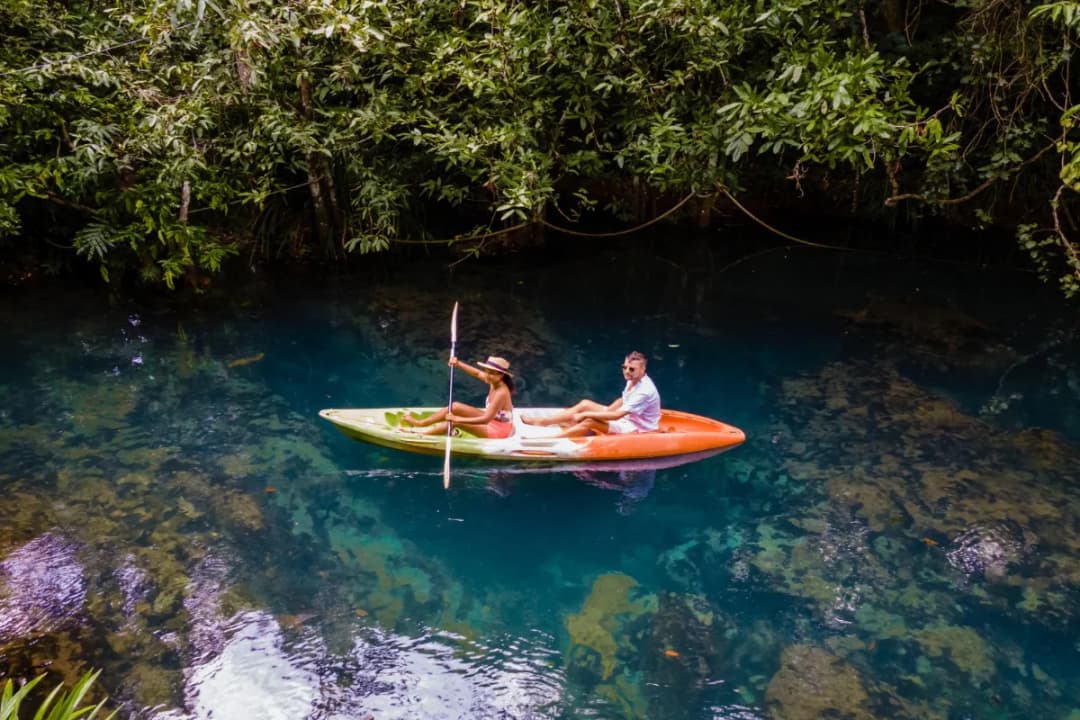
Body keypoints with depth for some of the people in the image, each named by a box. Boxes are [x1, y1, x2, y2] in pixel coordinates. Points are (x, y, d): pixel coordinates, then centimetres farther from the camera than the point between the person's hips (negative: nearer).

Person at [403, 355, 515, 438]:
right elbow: (477, 373, 13)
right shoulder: (494, 382, -5)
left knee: (457, 421, -21)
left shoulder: (501, 393, -29)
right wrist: (458, 363, -1)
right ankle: (419, 423, 7)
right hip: (492, 419, 9)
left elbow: (486, 419, -34)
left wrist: (457, 419, -36)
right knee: (455, 407, 1)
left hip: (499, 430, -9)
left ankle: (418, 433, -12)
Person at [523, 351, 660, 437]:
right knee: (585, 404, 0)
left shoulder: (644, 391, -29)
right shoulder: (633, 380, 1)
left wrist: (587, 414, -25)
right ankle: (540, 421, -2)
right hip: (625, 417, 10)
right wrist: (605, 412, 0)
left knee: (589, 421, -29)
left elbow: (617, 416, -31)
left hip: (636, 428, -9)